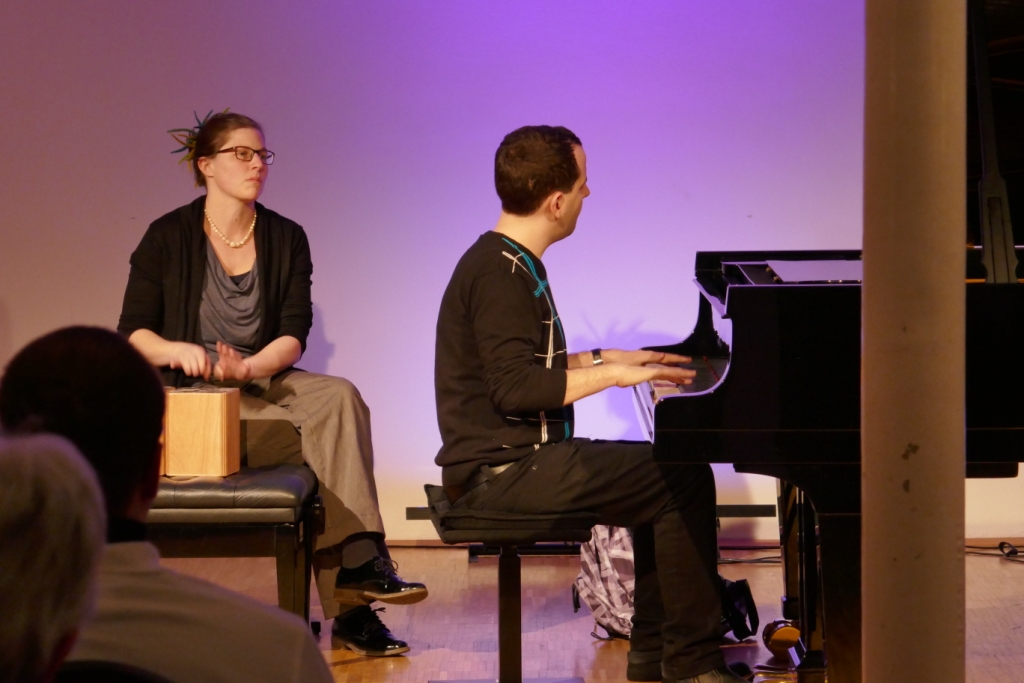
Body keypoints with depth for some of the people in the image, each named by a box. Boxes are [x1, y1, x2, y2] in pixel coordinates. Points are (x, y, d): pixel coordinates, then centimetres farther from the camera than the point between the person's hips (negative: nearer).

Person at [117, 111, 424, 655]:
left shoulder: (286, 238, 9)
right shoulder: (168, 238, 1)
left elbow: (294, 334, -1)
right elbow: (132, 334, -2)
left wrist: (248, 367, -22)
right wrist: (179, 350, -24)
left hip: (265, 383, 4)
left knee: (339, 396, -29)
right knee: (315, 435, -30)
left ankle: (357, 565, -35)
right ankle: (349, 600, -30)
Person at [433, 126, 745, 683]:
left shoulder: (513, 262, 16)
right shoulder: (498, 272, -16)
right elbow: (514, 387, -25)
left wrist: (603, 359, 21)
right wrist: (612, 374, -18)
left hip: (519, 459, 11)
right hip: (501, 473, -11)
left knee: (664, 480, 16)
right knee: (685, 481, -15)